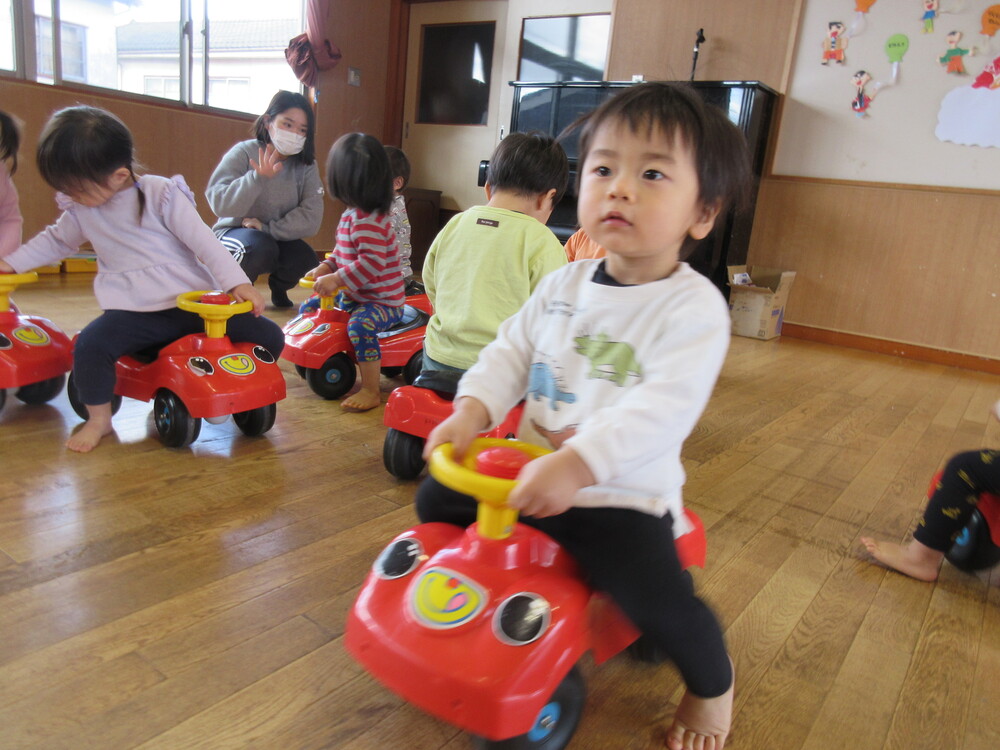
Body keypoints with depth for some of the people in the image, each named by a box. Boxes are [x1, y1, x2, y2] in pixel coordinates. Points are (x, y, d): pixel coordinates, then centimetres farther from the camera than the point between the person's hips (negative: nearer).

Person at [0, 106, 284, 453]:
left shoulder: (163, 194, -4)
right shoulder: (79, 209, 11)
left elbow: (203, 240, -8)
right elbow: (56, 240, 30)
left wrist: (238, 282, -17)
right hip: (132, 311, 2)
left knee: (269, 336, -15)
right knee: (89, 346, -28)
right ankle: (98, 418, -2)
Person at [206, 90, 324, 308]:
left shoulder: (306, 166, -7)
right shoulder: (243, 153, -14)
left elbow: (311, 219, -18)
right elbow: (219, 204, -26)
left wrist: (268, 228, -27)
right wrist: (258, 178, -38)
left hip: (281, 238, 3)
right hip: (234, 233, -3)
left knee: (305, 261, -25)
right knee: (259, 247, -34)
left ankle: (278, 286, 11)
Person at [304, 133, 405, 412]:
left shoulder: (367, 221, -25)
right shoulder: (353, 215, 8)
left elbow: (373, 263, -33)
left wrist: (336, 279, -30)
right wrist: (325, 267, 2)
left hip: (383, 301, -11)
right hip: (355, 295, 11)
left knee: (360, 325, -37)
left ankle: (371, 391, -26)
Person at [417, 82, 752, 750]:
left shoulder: (694, 308, -16)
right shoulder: (564, 284, 3)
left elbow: (663, 410, -28)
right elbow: (512, 351, 4)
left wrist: (577, 464, -39)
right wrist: (473, 409, -15)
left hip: (623, 495, -5)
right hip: (528, 469, 6)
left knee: (658, 599, -21)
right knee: (438, 498, 6)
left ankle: (713, 682, 16)